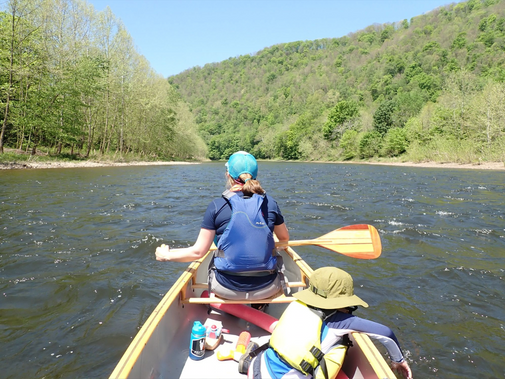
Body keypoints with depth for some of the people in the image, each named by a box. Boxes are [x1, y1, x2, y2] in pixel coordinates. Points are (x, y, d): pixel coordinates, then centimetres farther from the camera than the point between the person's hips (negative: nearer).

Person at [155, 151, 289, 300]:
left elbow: (198, 252, -8)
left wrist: (167, 255, 10)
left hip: (228, 289, -1)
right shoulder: (270, 202, -4)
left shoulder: (216, 206, -10)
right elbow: (285, 238, 13)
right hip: (267, 289, 1)